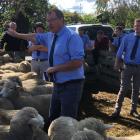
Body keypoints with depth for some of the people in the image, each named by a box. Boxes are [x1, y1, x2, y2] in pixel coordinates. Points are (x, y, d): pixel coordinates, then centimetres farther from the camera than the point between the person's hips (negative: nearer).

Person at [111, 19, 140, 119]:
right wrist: (117, 64, -4)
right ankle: (117, 110, 9)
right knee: (123, 89, 1)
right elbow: (120, 52, 2)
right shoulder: (128, 38, -2)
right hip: (127, 67, -1)